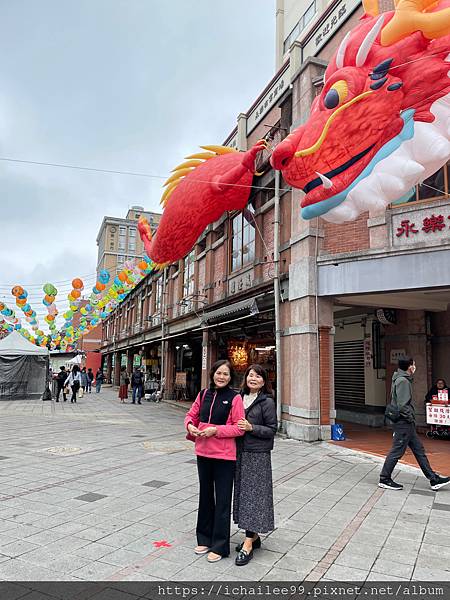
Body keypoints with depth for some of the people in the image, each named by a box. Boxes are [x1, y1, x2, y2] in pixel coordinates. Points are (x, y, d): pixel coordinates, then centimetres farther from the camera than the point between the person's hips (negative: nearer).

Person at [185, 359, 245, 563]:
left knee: (222, 500, 4)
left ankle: (219, 546, 18)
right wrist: (190, 426, -7)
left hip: (224, 455, -5)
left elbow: (240, 427, -13)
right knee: (205, 496, 18)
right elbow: (191, 415, 14)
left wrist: (215, 430, -20)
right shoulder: (204, 394, 4)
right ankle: (205, 539, 35)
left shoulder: (234, 398, -10)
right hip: (203, 453, 5)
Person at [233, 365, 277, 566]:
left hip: (258, 455, -6)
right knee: (242, 493, 12)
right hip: (240, 453, 7)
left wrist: (251, 427, -20)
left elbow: (271, 430, -9)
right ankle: (254, 536, 26)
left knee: (253, 495, -5)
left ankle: (248, 544, 0)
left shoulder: (267, 402, -8)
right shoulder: (241, 398, 9)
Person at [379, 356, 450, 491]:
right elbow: (402, 405, -24)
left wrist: (411, 419, 15)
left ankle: (434, 479, 22)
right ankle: (384, 480, 7)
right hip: (404, 423, -11)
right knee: (397, 452, -2)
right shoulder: (402, 381, -18)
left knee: (419, 450, 14)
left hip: (406, 424, 11)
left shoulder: (402, 379, 14)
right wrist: (410, 418, -12)